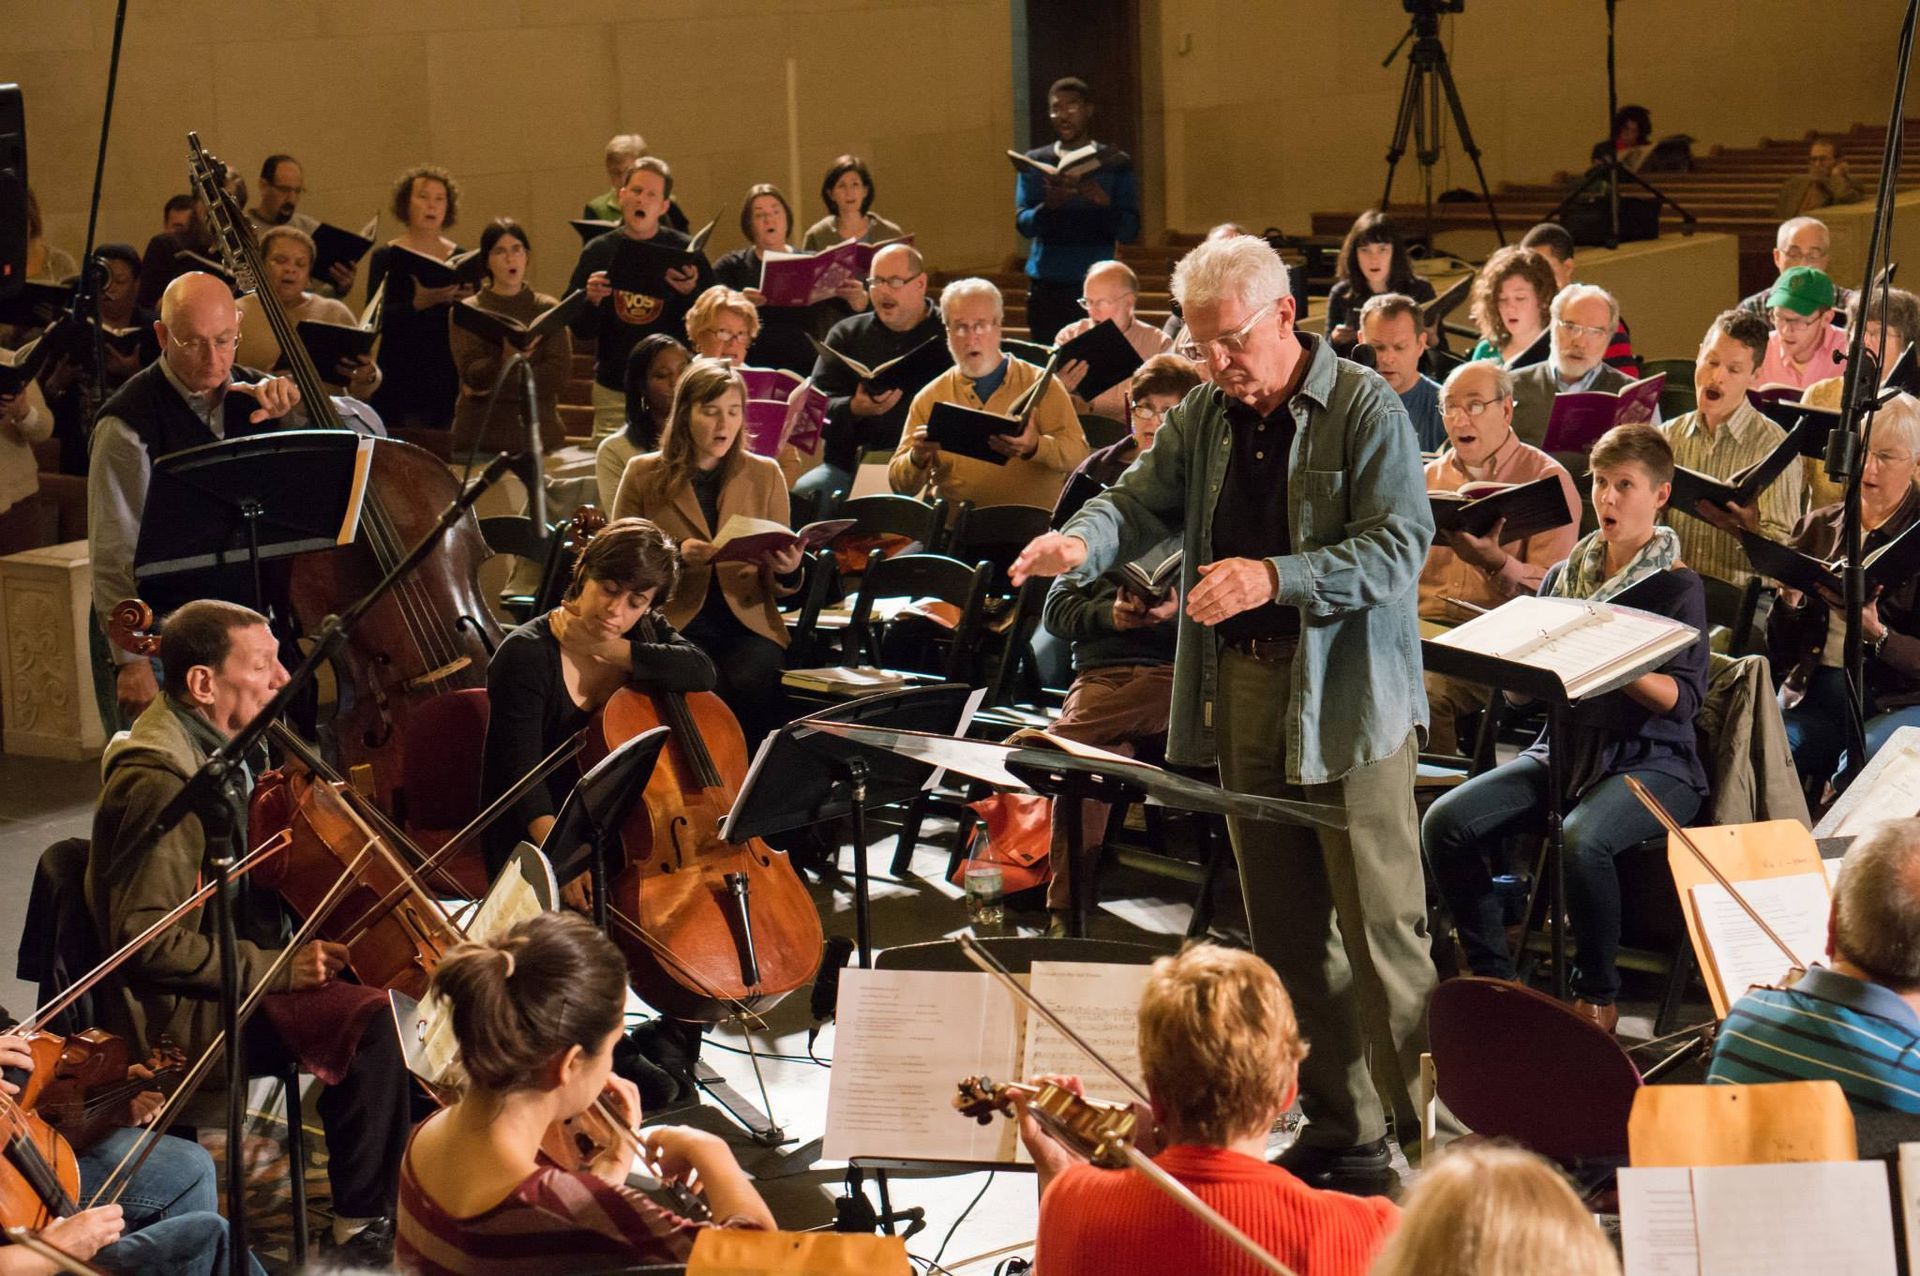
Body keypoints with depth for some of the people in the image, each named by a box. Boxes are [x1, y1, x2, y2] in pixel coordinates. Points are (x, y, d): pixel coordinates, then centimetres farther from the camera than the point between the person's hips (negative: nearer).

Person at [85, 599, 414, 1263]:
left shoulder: (210, 744, 8)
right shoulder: (159, 780, -23)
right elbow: (148, 942, -27)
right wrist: (273, 968, -26)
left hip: (241, 970, 11)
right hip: (182, 1013, -11)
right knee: (371, 1021, -26)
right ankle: (361, 1226, -13)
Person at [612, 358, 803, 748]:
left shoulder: (765, 474, 10)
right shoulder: (644, 474, 6)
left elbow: (776, 586, 13)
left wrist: (786, 571, -12)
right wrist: (674, 557, -12)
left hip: (747, 624, 2)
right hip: (676, 625, -1)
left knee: (757, 687, -31)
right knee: (708, 695, -33)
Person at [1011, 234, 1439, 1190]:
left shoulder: (1365, 410, -9)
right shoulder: (1205, 415, 12)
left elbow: (1399, 546, -17)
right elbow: (1144, 501, 12)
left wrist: (1275, 577, -28)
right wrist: (1083, 543, -11)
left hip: (1349, 697, -7)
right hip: (1241, 691, 7)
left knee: (1380, 923, -6)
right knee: (1287, 931, 11)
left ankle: (1429, 1138, 1)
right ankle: (1339, 1128, 20)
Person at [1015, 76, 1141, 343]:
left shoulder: (1116, 163, 6)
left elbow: (1129, 231, 1)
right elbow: (1023, 224, 1)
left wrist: (1103, 203, -19)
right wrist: (1049, 206, -20)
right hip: (1047, 286, 2)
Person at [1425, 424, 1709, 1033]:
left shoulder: (1678, 588, -2)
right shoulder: (1564, 576, 13)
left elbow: (1683, 699, -13)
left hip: (1651, 761, -5)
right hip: (1564, 748, 6)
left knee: (1581, 841, -37)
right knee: (1444, 822, -18)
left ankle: (1598, 995, -14)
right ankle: (1492, 976, -5)